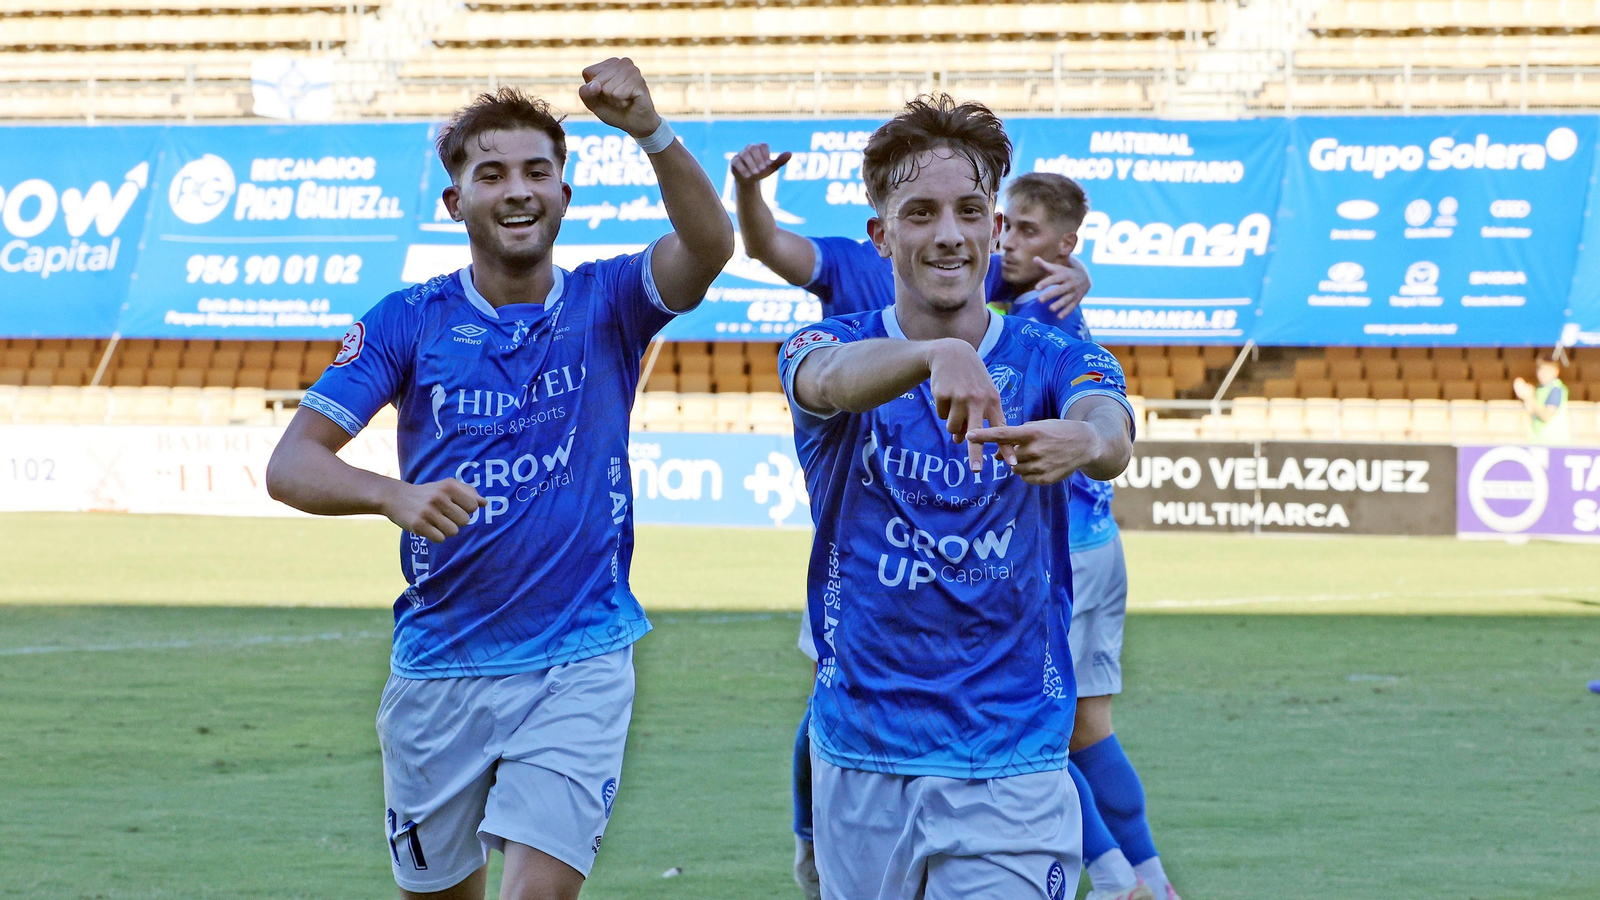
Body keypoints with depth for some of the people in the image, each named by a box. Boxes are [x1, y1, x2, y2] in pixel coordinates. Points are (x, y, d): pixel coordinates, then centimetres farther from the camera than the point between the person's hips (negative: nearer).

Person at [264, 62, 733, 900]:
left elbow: (708, 246, -20)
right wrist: (394, 495, -28)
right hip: (438, 666, 2)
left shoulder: (605, 305, 0)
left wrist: (650, 132, -38)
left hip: (578, 664, -2)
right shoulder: (410, 321, -1)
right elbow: (290, 465, -7)